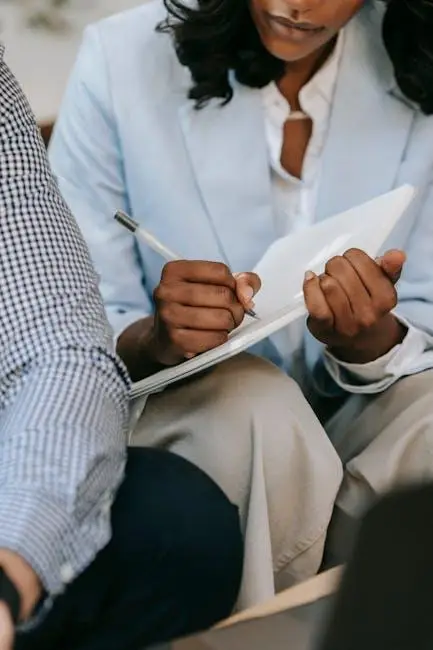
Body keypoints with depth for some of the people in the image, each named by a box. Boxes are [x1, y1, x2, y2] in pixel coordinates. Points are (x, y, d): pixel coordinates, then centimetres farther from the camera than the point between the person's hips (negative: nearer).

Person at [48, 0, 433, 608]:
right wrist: (156, 339, -35)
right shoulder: (123, 62, -12)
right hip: (176, 415, -2)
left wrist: (371, 342, -27)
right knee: (257, 406, -33)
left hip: (360, 423, 2)